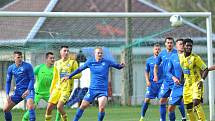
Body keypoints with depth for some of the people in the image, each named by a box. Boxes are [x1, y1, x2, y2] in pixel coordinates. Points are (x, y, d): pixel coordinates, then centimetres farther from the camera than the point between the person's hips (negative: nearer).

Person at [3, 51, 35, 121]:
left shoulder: (27, 66, -8)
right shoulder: (11, 68, 5)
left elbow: (32, 79, -8)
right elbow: (8, 82, 12)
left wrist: (28, 91, -20)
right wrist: (7, 95, 1)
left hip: (28, 90, -5)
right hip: (18, 91, 5)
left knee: (30, 105, -34)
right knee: (5, 109, 1)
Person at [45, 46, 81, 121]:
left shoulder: (72, 62, 0)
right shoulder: (57, 63, 14)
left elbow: (79, 74, -5)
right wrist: (51, 89, 17)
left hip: (67, 89, -5)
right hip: (57, 88, 5)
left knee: (59, 106, -22)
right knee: (49, 108, 0)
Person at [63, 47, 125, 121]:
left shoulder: (107, 62, -1)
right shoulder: (90, 62, 3)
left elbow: (117, 66, 7)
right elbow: (79, 69, 15)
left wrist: (121, 65, -17)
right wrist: (69, 77, 19)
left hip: (103, 90, -2)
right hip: (92, 89, 2)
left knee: (102, 107, -21)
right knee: (83, 106, 4)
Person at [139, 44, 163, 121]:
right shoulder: (149, 60, 6)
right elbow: (146, 72, 13)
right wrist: (147, 81, -1)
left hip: (161, 83, -1)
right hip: (152, 83, 1)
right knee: (147, 100, -4)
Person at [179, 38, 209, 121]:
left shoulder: (195, 58, -13)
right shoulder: (180, 57, 4)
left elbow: (205, 69, -11)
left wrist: (202, 80, -23)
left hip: (196, 84, -6)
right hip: (187, 85, 6)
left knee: (196, 102, -25)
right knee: (188, 108, 6)